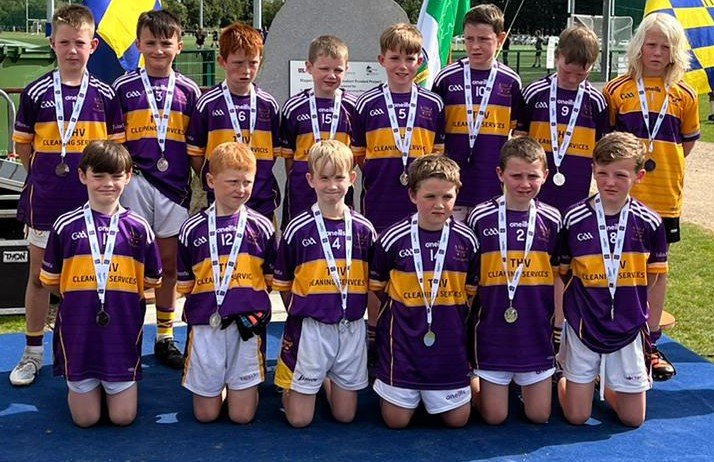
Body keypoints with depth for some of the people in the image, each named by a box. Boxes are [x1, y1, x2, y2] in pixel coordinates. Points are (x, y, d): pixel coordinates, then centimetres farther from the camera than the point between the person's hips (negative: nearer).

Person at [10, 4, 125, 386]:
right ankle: (33, 351, 22)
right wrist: (45, 177, 3)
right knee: (39, 274, 9)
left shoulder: (105, 95, -1)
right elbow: (23, 145, 7)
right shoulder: (36, 93, -1)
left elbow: (117, 146, 5)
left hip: (91, 201, 0)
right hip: (45, 201, 0)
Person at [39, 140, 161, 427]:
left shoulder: (139, 228, -2)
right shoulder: (66, 226, -3)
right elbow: (51, 281, 6)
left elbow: (151, 281, 7)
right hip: (78, 330, 0)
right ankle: (81, 383, 35)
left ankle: (120, 383, 34)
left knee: (123, 417, 4)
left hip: (123, 330, 0)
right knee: (85, 418, 6)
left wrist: (121, 296, 1)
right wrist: (81, 298, 0)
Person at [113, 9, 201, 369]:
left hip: (175, 187, 2)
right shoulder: (124, 87, 3)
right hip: (135, 182, -2)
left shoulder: (189, 91, 8)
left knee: (169, 263, 10)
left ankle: (165, 337, 21)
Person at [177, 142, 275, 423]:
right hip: (205, 326, 0)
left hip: (248, 324, 0)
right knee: (205, 414, 6)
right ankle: (218, 385, 36)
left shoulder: (262, 227, 2)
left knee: (242, 414, 1)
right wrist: (202, 306, -3)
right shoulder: (192, 229, 1)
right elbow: (185, 285, 7)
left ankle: (241, 386, 31)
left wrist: (251, 304, -1)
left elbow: (271, 279, 9)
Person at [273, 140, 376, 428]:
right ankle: (290, 386, 31)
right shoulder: (298, 229, -6)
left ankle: (329, 380, 37)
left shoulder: (364, 229, 1)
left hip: (352, 328, 3)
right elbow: (284, 285, 4)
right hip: (310, 328, -2)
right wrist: (300, 317, 0)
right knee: (299, 418, 0)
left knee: (345, 415, 9)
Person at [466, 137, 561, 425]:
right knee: (494, 417, 4)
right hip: (493, 332, -2)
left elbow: (559, 276, 8)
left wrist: (558, 325, 5)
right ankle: (472, 382, 32)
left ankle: (528, 383, 37)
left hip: (536, 332, 2)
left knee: (539, 416, 8)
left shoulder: (551, 220, 0)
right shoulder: (480, 217, -6)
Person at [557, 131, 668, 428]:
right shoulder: (573, 219, -10)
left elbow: (652, 275, 6)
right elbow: (563, 273, 0)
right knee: (577, 417, 3)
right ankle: (564, 377, 33)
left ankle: (607, 383, 35)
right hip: (583, 326, -1)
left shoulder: (649, 223, -8)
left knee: (633, 419, 7)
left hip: (628, 327, 1)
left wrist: (628, 301, 4)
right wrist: (589, 301, -7)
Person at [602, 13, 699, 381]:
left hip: (665, 196, 2)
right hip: (623, 195, -2)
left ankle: (650, 344, 20)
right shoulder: (617, 90, -1)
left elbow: (688, 141, 14)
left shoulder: (683, 95, 4)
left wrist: (662, 167, 6)